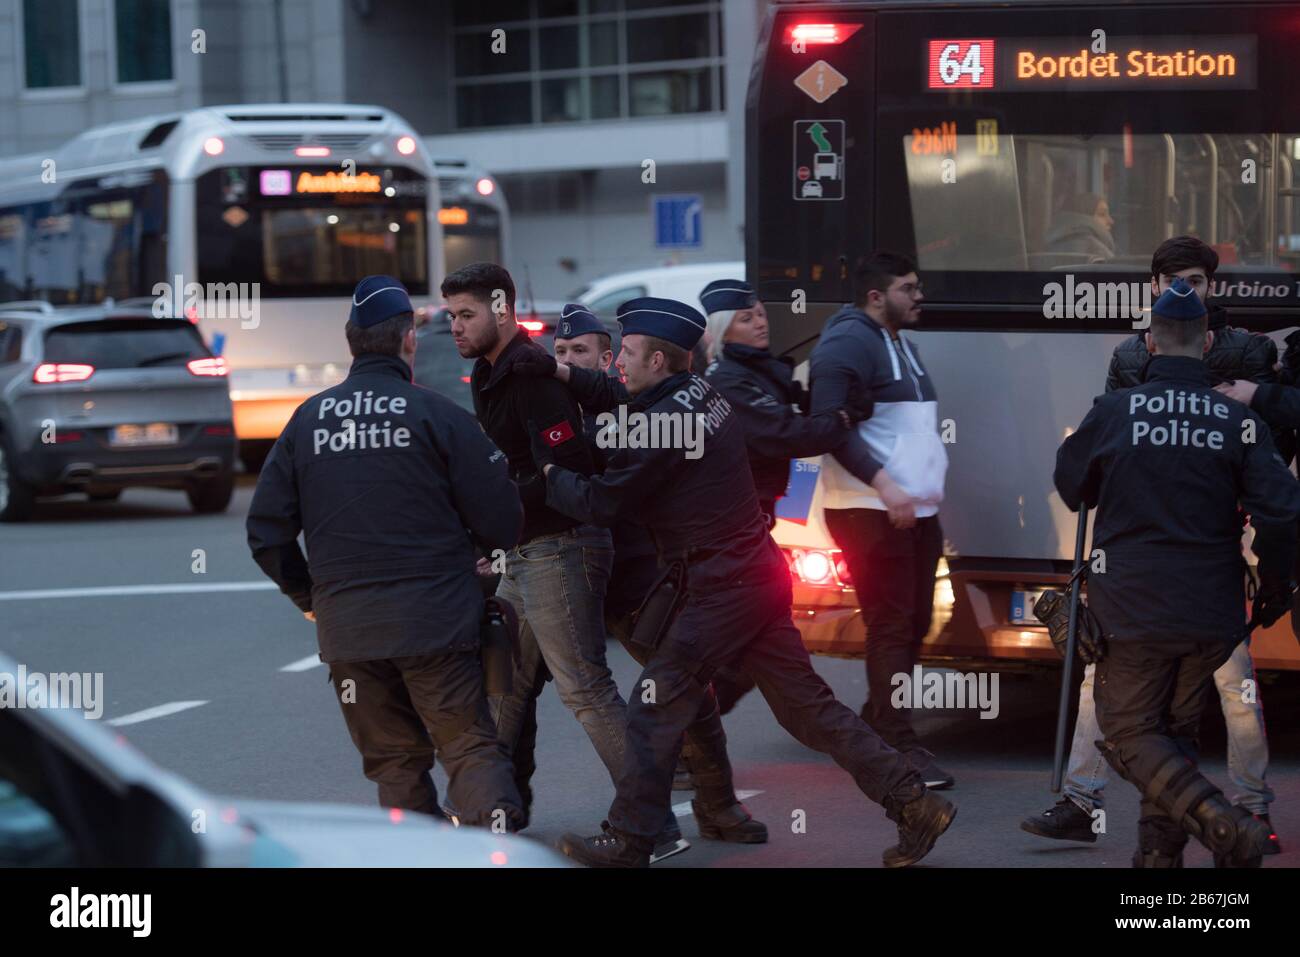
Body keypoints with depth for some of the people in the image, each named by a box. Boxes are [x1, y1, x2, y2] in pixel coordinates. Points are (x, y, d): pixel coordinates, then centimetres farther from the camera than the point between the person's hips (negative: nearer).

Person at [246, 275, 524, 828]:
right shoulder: (435, 414, -6)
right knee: (469, 745, 3)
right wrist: (466, 545, 16)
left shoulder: (307, 420, 5)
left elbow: (267, 533, 7)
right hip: (436, 621, -3)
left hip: (347, 626, 3)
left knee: (394, 761, 14)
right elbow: (502, 522, -6)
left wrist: (307, 596, 21)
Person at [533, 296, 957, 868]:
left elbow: (601, 503, -12)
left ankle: (626, 844, 6)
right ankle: (913, 804, 8)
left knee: (655, 709, 0)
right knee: (807, 705, 10)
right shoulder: (702, 395, 12)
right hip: (758, 577, 9)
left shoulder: (661, 424, -17)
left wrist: (549, 473, 4)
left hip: (722, 591, -9)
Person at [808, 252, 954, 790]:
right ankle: (900, 745, -10)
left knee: (914, 624, 12)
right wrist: (883, 484, -26)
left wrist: (931, 485, 18)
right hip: (869, 511, -10)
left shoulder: (903, 346, 20)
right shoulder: (848, 343, -11)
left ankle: (873, 728, 23)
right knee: (891, 625, -10)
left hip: (914, 508, 10)